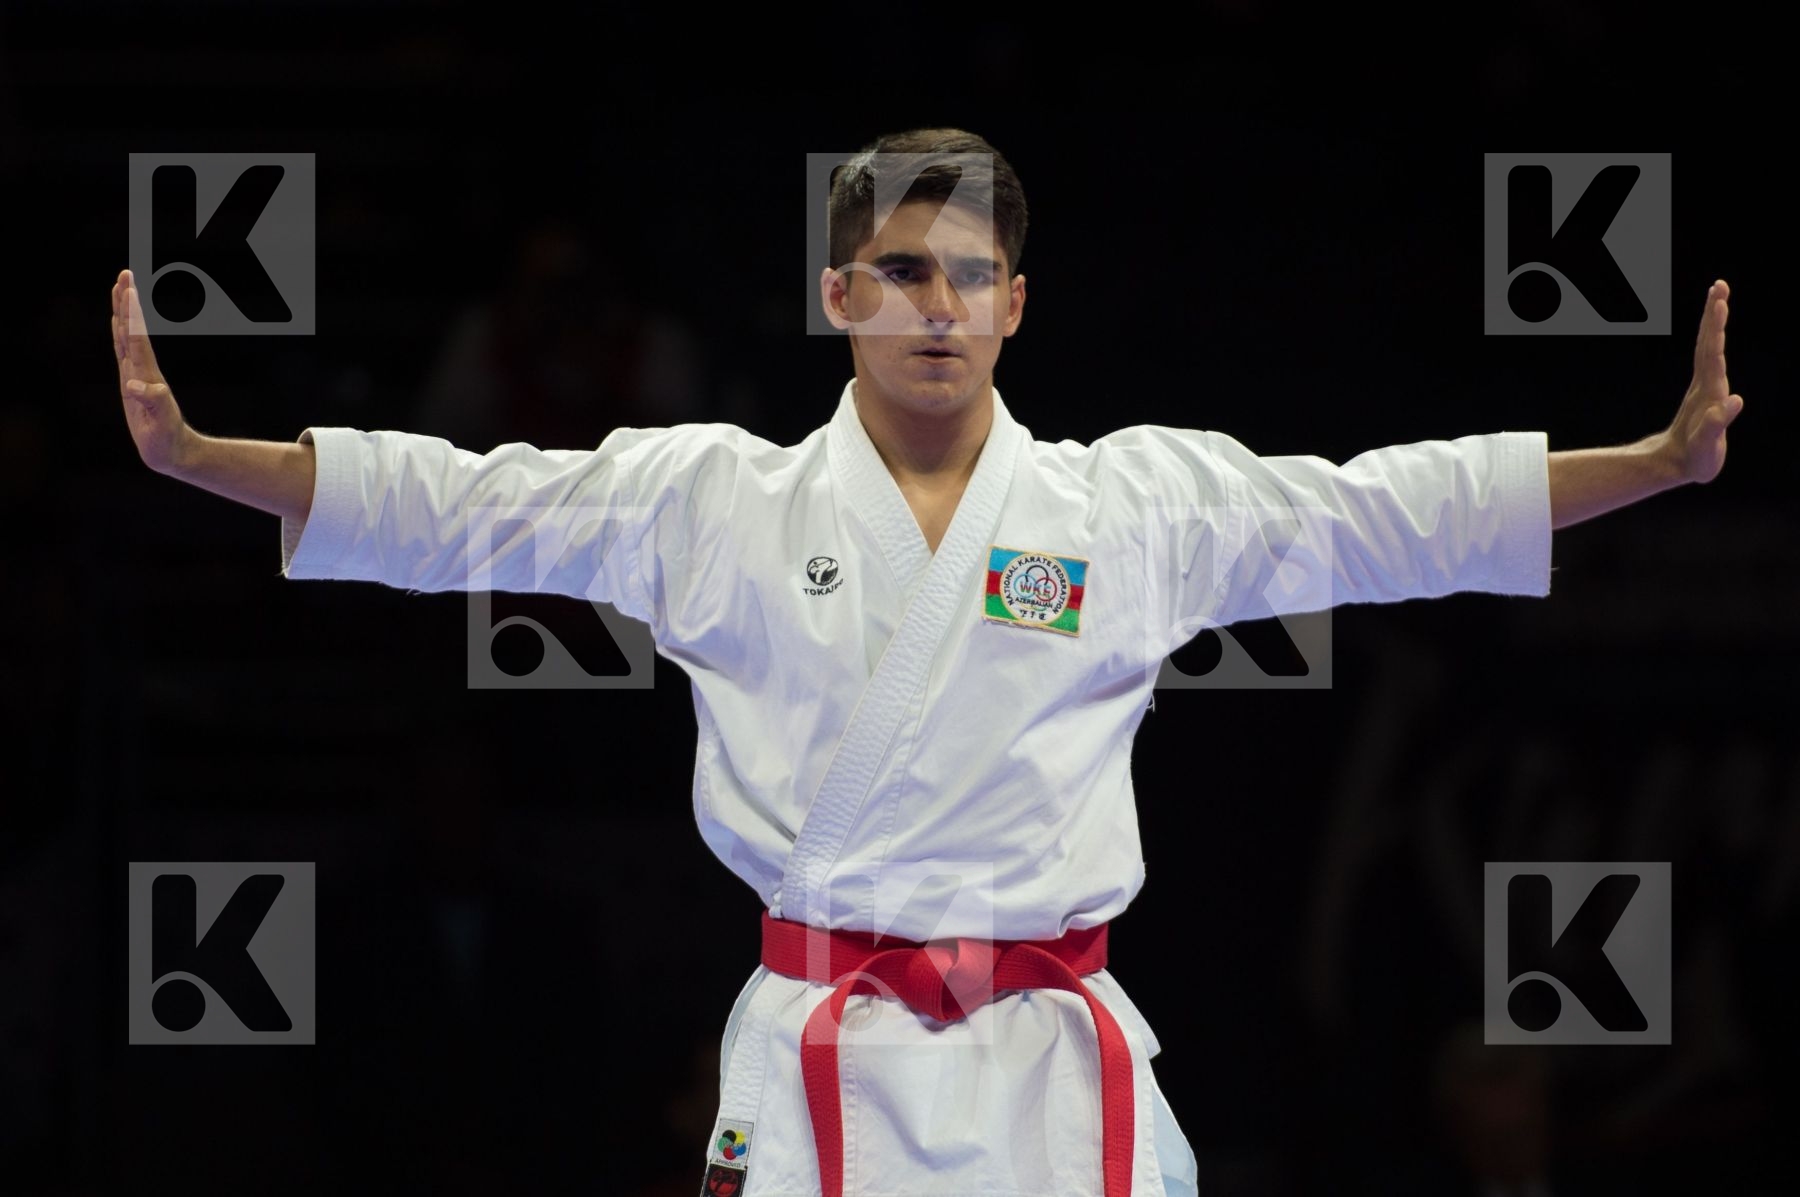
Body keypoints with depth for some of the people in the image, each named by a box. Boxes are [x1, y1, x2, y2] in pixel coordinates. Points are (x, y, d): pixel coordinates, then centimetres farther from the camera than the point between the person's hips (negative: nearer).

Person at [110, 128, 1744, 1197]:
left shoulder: (1143, 507, 7)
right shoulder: (718, 502, 6)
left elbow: (1401, 510, 6)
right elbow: (456, 506, 3)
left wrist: (1662, 463, -1)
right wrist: (191, 453, -6)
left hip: (1057, 1062, 1)